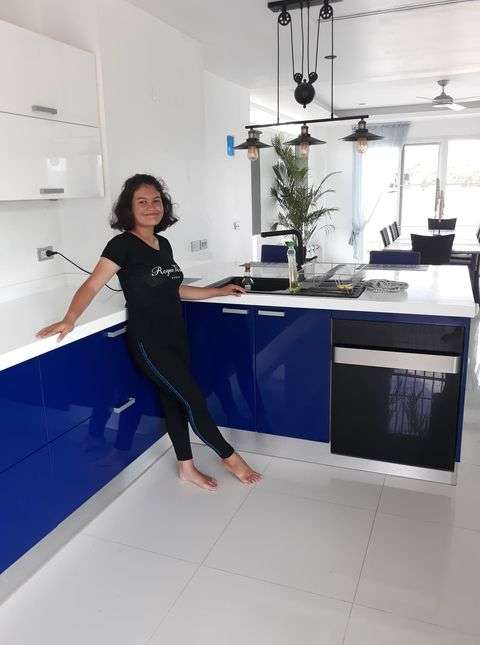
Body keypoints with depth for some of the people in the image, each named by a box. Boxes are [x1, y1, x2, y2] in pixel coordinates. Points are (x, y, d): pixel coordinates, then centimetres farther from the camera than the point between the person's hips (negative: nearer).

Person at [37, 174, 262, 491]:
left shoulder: (163, 244, 8)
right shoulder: (123, 244, -12)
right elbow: (92, 286, -18)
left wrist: (220, 291, 23)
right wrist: (69, 319, -35)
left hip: (175, 336, 7)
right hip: (148, 342, -7)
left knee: (175, 399, 15)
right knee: (194, 399, -2)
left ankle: (187, 467, 30)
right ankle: (230, 457, 19)